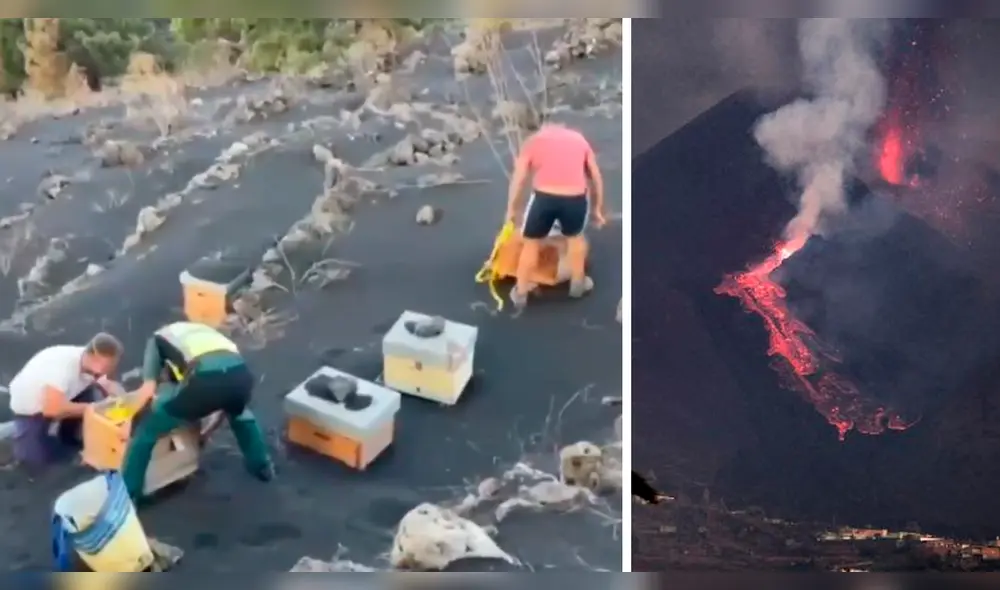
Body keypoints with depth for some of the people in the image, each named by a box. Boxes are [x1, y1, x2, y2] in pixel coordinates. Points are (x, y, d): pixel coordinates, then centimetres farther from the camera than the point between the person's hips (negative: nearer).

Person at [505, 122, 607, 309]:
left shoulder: (534, 140, 18)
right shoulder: (579, 139, 24)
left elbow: (518, 178, 9)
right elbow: (596, 178, 23)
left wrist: (511, 209, 16)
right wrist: (597, 208, 31)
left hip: (544, 196, -1)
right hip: (575, 198, 1)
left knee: (531, 243, 21)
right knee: (575, 236, 31)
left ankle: (520, 293, 28)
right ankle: (578, 283, 43)